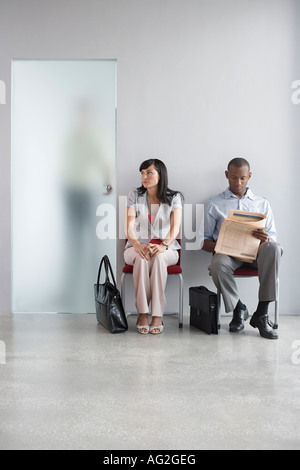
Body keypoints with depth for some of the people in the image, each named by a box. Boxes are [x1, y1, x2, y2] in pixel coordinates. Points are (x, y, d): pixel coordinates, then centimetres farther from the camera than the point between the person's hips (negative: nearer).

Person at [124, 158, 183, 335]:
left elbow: (175, 227, -10)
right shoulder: (135, 196, 6)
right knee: (142, 258, -35)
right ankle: (142, 314, -31)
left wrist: (163, 245, -30)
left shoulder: (174, 197, 3)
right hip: (138, 247, 1)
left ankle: (157, 316, -34)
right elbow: (129, 226, -6)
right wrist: (137, 245, -27)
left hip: (166, 249, -1)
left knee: (159, 257, -36)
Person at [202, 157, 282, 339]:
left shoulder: (262, 203, 20)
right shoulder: (214, 204, 16)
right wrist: (214, 246, -13)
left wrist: (266, 239, -14)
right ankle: (238, 309, -9)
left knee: (273, 248, -35)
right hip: (227, 251, -1)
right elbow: (204, 239, 12)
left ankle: (261, 313, -28)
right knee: (218, 266, -37)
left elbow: (273, 237, 12)